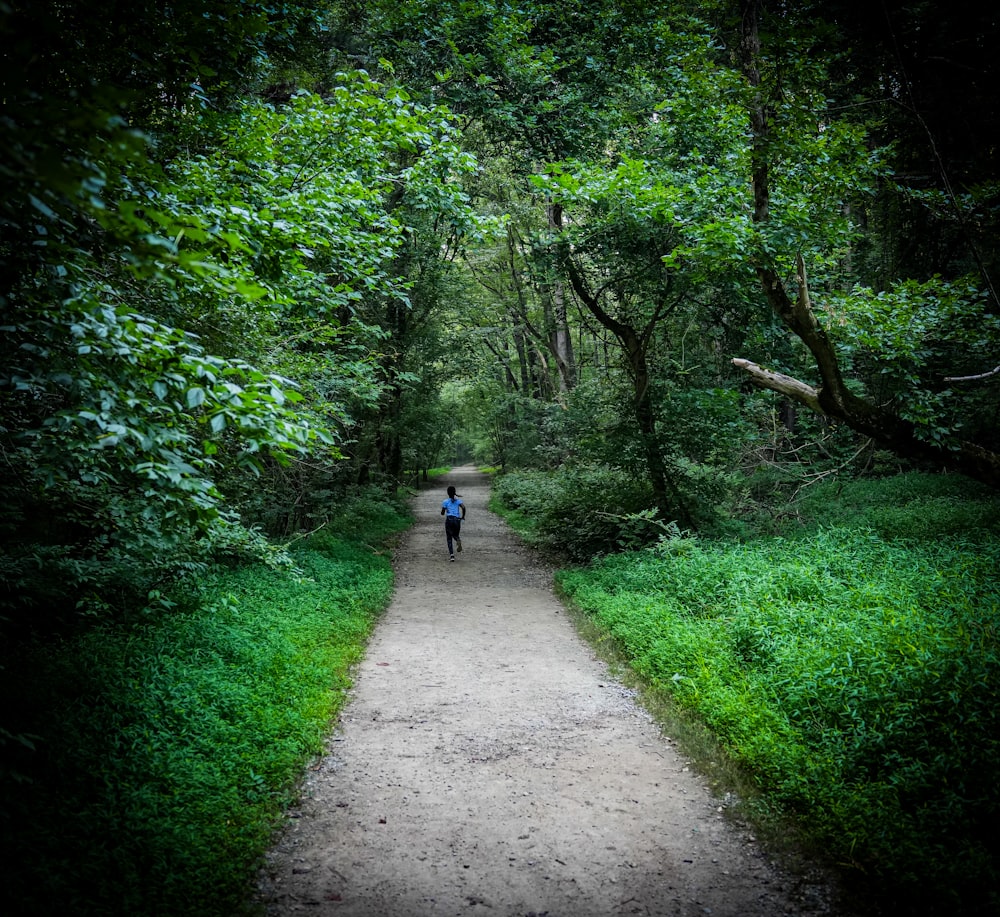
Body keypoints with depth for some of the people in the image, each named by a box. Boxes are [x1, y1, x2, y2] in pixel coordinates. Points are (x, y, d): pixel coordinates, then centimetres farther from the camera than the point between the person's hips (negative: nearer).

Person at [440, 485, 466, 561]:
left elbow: (442, 513, 7)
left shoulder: (445, 502, 6)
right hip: (457, 520, 2)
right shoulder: (458, 500, 9)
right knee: (456, 535, 19)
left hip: (449, 520, -2)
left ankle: (451, 554, -14)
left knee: (449, 538, 3)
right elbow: (463, 507, -9)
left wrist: (443, 512, 30)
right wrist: (463, 516, 3)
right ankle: (458, 540, -20)